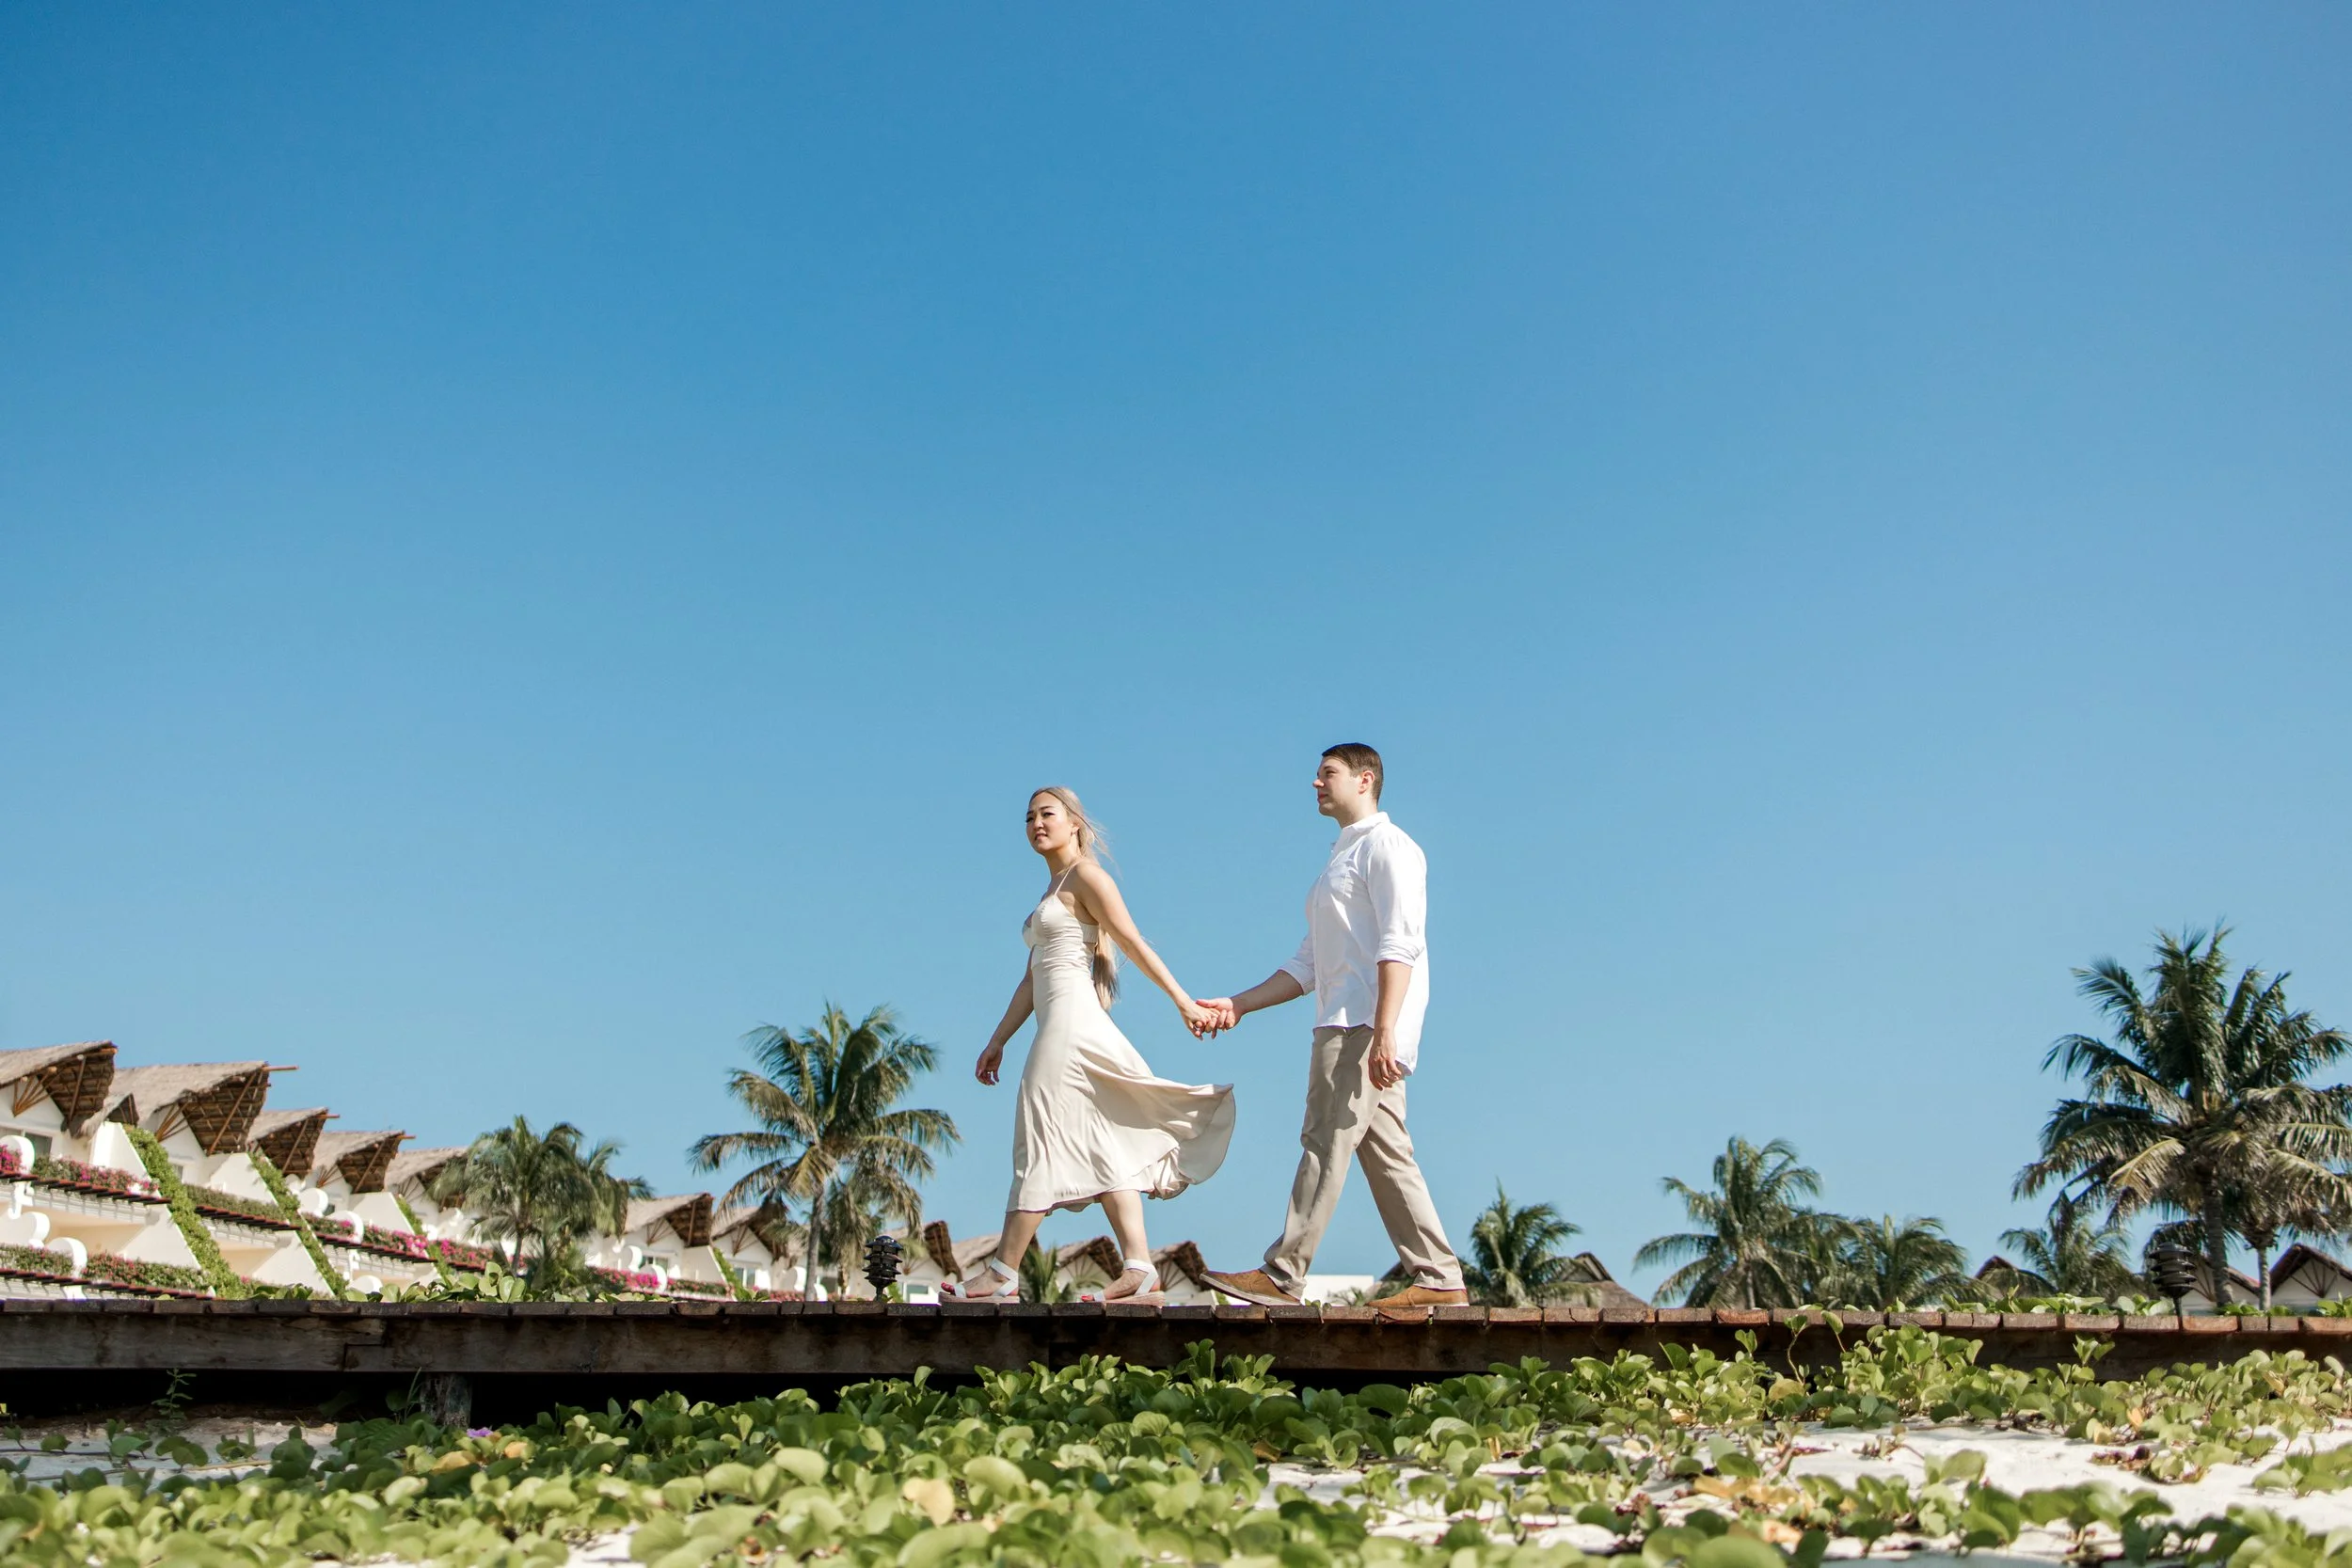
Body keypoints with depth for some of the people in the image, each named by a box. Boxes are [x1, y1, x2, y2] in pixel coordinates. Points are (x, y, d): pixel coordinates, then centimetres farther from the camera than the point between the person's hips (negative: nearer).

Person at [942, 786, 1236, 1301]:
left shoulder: (1086, 876, -3)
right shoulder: (1053, 889, 23)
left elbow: (1135, 943, -11)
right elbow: (1031, 979, 24)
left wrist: (1183, 1001, -16)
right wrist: (997, 1041, 21)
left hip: (1072, 1020, -10)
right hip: (1059, 1027, 10)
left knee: (1040, 1141, -8)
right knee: (1101, 1148, 3)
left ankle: (1003, 1272, -6)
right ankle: (1138, 1264, 0)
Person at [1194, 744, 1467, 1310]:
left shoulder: (1386, 845, -1)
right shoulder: (1341, 861, 28)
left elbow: (1399, 945, -14)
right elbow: (1308, 966, 25)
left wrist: (1383, 1031, -24)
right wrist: (1237, 1005, 17)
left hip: (1366, 1025, -9)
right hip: (1346, 1026, 9)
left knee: (1327, 1143, -11)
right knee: (1387, 1154, 5)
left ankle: (1281, 1275, -11)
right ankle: (1439, 1278, 5)